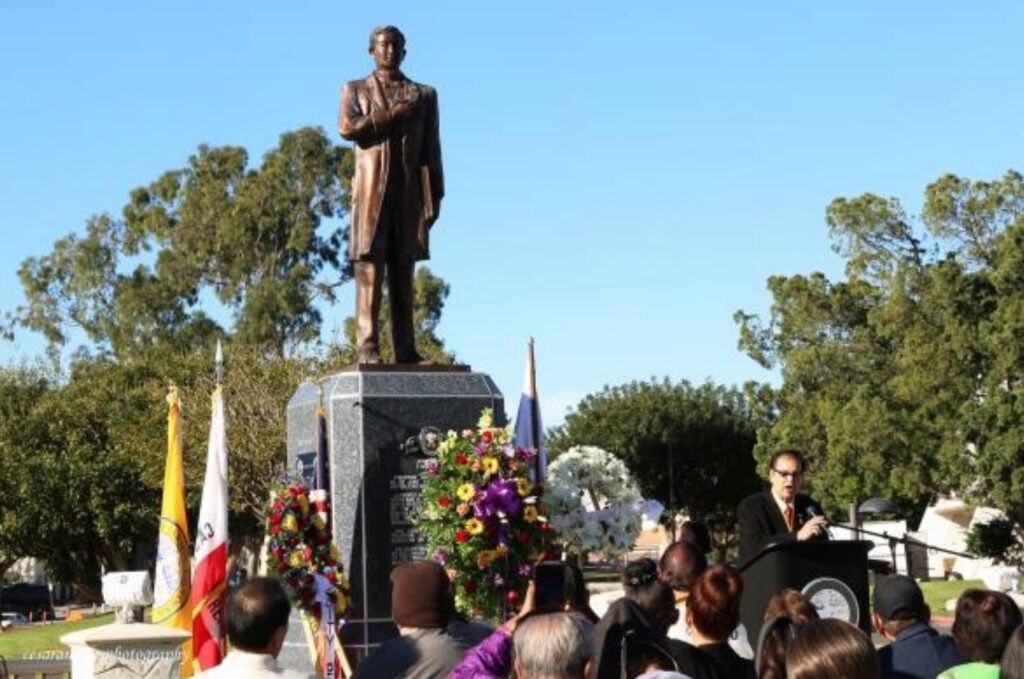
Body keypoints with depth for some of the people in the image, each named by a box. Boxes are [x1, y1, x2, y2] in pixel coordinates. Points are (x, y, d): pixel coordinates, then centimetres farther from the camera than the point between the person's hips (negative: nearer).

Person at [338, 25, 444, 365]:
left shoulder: (424, 95, 20)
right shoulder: (355, 90, 16)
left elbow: (431, 149, 13)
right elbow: (347, 127, -5)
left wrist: (435, 196, 5)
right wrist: (393, 115, -6)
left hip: (410, 192, 2)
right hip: (372, 189, -2)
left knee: (404, 271, 0)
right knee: (369, 268, -10)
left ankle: (405, 350, -2)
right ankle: (367, 347, -14)